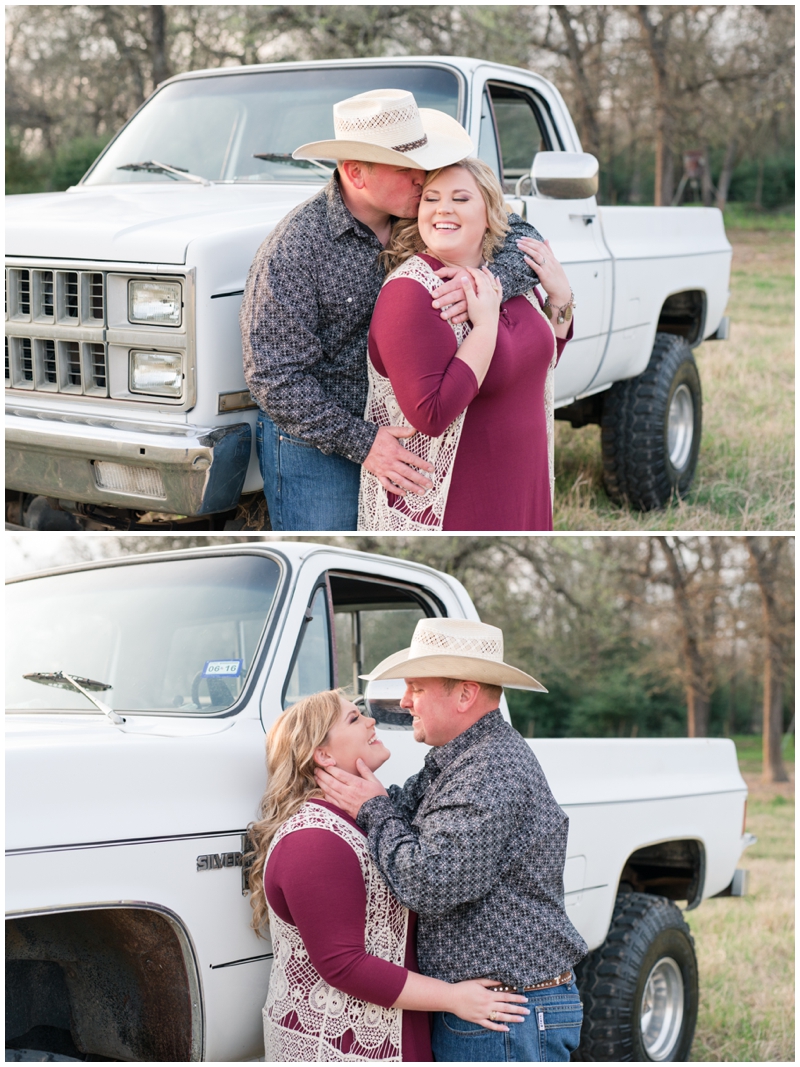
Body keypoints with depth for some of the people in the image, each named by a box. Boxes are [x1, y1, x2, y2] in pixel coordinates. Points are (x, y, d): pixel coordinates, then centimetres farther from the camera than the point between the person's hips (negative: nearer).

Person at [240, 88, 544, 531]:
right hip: (315, 446, -5)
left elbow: (523, 237, -2)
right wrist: (358, 441, -24)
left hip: (406, 440, 6)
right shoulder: (293, 250, -20)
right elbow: (274, 377, -20)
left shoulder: (425, 211, -3)